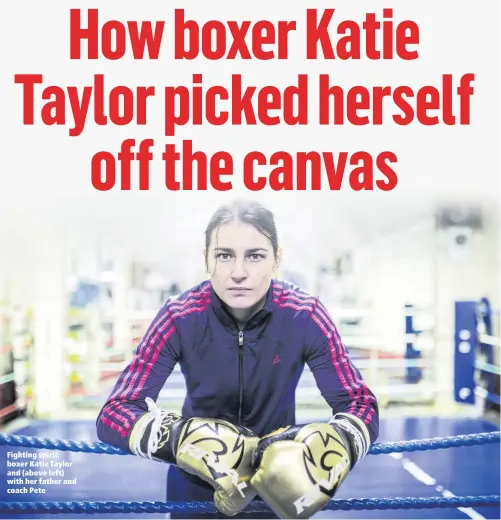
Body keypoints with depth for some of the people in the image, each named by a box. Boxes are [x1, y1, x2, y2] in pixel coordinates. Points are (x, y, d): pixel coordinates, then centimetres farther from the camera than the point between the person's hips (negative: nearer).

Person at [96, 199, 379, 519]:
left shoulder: (305, 316, -23)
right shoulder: (180, 318, -25)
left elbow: (363, 406, -22)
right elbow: (113, 414, -27)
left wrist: (331, 449, -44)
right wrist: (182, 439, -46)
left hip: (277, 475, 1)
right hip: (197, 482, 0)